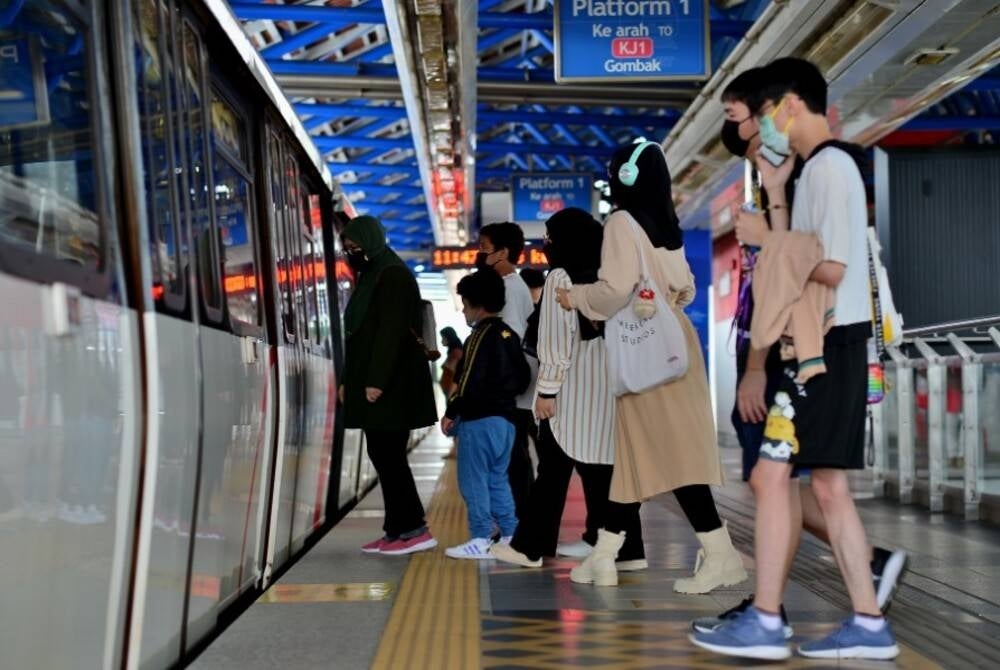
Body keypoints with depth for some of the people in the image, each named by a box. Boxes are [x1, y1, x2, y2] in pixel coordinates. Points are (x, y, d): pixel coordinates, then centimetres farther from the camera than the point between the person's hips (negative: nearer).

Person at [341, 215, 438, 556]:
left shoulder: (393, 275, -11)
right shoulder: (370, 277, 18)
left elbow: (391, 332, -20)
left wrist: (377, 381, -23)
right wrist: (349, 380, 18)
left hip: (391, 384, -10)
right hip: (372, 382, 10)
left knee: (388, 455, -8)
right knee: (383, 455, 8)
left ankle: (413, 529, -3)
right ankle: (397, 529, 12)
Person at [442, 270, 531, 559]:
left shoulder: (480, 336, -12)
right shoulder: (509, 334, 13)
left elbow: (470, 381, -17)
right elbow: (523, 377, 14)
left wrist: (451, 413, -10)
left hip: (479, 418, -9)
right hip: (506, 417, 9)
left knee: (473, 480, -3)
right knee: (498, 478, 14)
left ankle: (481, 540, -3)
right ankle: (511, 535, 14)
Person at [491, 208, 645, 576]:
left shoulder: (561, 277, -6)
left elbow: (556, 339, -11)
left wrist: (546, 390, -10)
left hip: (573, 390, -5)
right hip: (607, 386, 6)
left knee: (553, 469, 2)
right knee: (604, 467, 6)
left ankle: (530, 546, 10)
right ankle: (626, 549, 4)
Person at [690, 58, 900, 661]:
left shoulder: (828, 167, -12)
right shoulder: (827, 166, 19)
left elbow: (832, 269, -19)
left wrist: (767, 239, -10)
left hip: (827, 344, -10)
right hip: (832, 343, 10)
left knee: (772, 474, -7)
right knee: (830, 486, 10)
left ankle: (765, 623, -2)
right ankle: (870, 624, 13)